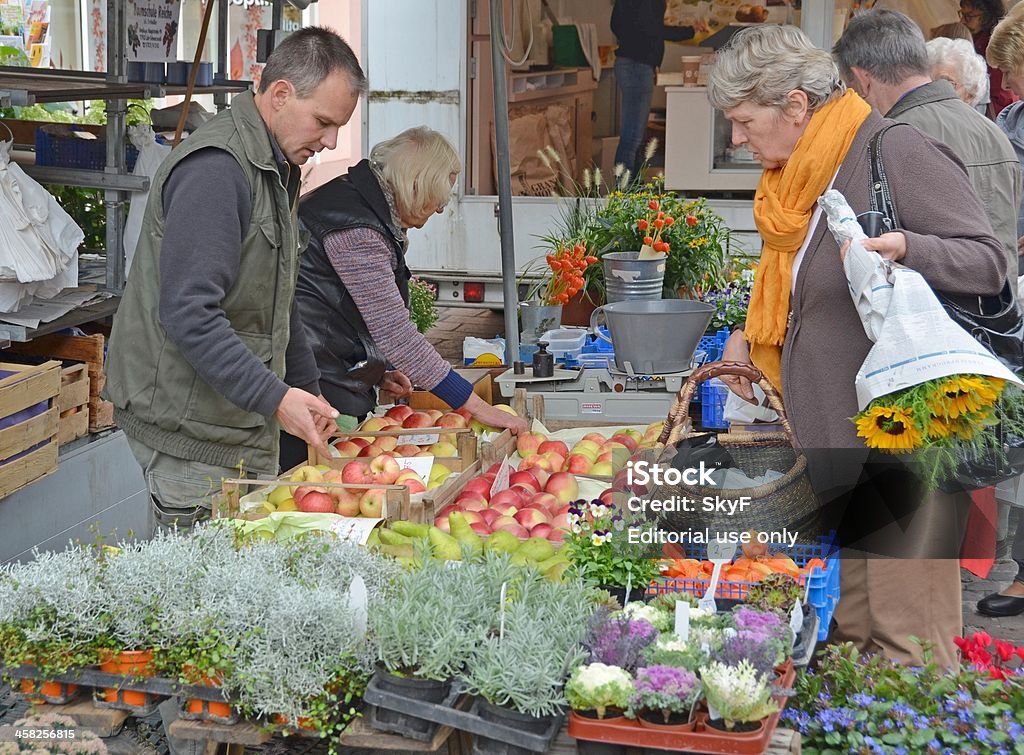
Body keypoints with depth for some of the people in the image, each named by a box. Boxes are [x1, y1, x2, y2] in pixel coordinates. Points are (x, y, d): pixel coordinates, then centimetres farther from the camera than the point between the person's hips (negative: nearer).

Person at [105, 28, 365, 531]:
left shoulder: (274, 169, 17)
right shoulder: (215, 169, -18)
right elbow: (188, 312, -25)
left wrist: (308, 392, 24)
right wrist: (275, 397, -25)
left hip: (242, 423, 10)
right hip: (193, 433, -10)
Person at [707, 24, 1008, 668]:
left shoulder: (897, 151, -10)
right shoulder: (800, 176, 15)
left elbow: (990, 262, -12)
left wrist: (906, 248, -29)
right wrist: (752, 336, 13)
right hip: (835, 434, 9)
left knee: (907, 633, -6)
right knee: (853, 627, 13)